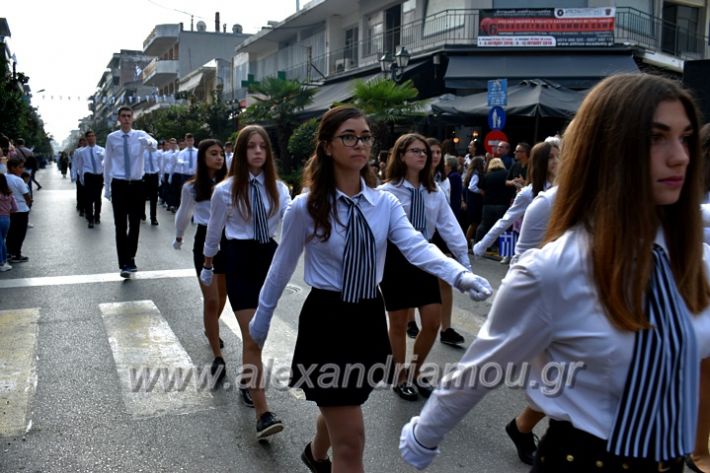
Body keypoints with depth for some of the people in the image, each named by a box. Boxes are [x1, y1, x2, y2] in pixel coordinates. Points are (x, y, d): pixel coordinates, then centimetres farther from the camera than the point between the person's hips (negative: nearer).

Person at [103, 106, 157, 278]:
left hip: (137, 185, 1)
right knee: (121, 225, -3)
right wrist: (106, 187, 6)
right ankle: (125, 264, 0)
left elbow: (154, 145, -23)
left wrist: (149, 142, -47)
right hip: (119, 185, -1)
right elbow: (107, 163, 7)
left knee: (135, 224, 9)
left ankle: (130, 258, 28)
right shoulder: (112, 138, 1)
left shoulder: (140, 135, 0)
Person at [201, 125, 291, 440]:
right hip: (240, 260, -4)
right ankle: (263, 413, -8)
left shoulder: (277, 188, 3)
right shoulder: (225, 190, -5)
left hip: (268, 257, 4)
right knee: (252, 338, -9)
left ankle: (248, 382, 41)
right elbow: (214, 231, 6)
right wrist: (207, 266, 15)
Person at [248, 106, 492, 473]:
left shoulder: (385, 203, -3)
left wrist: (461, 276, -36)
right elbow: (282, 266, -1)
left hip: (370, 318, 5)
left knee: (341, 407, 28)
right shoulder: (305, 207, -12)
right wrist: (262, 317, 9)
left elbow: (417, 248, -18)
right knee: (350, 441, -4)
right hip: (326, 320, -5)